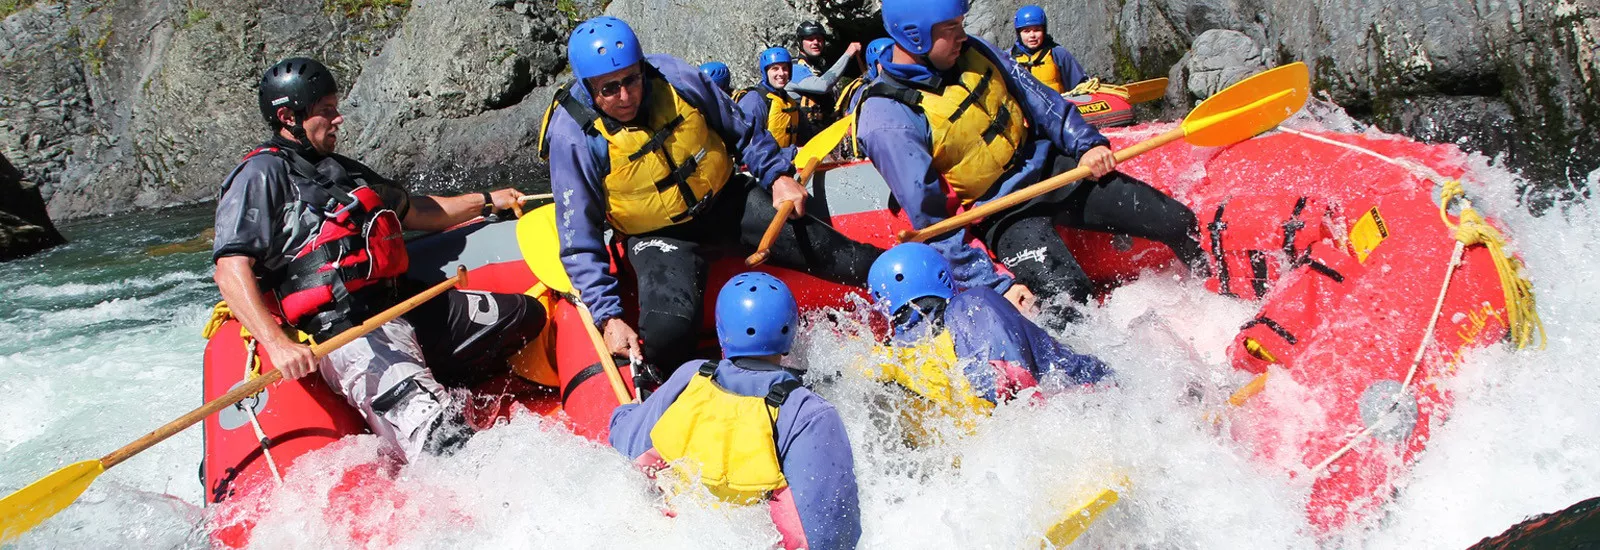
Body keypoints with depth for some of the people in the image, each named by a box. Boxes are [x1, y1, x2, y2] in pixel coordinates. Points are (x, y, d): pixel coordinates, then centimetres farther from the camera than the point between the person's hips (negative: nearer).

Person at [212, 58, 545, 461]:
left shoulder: (341, 170, 24)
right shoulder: (262, 175, -4)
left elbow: (411, 212, 38)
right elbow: (231, 270, -15)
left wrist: (486, 201, 37)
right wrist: (276, 343, -28)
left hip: (401, 310, 10)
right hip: (342, 333, -10)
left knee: (524, 314, 9)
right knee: (437, 434, -28)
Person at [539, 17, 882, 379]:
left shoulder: (675, 78, -14)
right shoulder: (573, 135, -21)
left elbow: (740, 133, 6)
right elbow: (580, 244, -17)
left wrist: (779, 175, -3)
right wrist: (608, 318, -24)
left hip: (726, 202, 3)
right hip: (657, 236, -3)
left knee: (827, 250, -3)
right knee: (668, 329, -28)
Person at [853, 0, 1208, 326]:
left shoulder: (971, 52, -2)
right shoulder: (887, 120, -22)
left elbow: (1036, 98, 9)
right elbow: (933, 223, -20)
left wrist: (1086, 144, -5)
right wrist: (996, 285, -22)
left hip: (1052, 167, 6)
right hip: (1003, 215, -6)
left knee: (1179, 222, 3)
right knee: (1066, 293, -31)